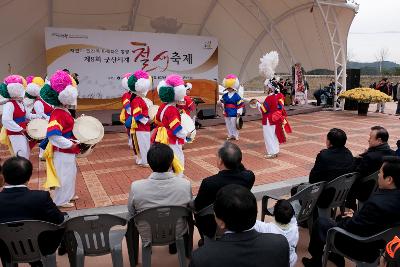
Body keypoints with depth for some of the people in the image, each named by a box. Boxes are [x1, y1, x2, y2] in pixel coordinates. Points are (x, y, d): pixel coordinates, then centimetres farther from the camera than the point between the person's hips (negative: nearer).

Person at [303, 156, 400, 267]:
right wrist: (356, 216, 4)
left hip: (362, 248, -8)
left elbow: (350, 228, -25)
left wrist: (350, 218, -5)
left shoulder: (376, 203, -38)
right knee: (341, 218, 27)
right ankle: (336, 256, 38)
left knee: (320, 222, 8)